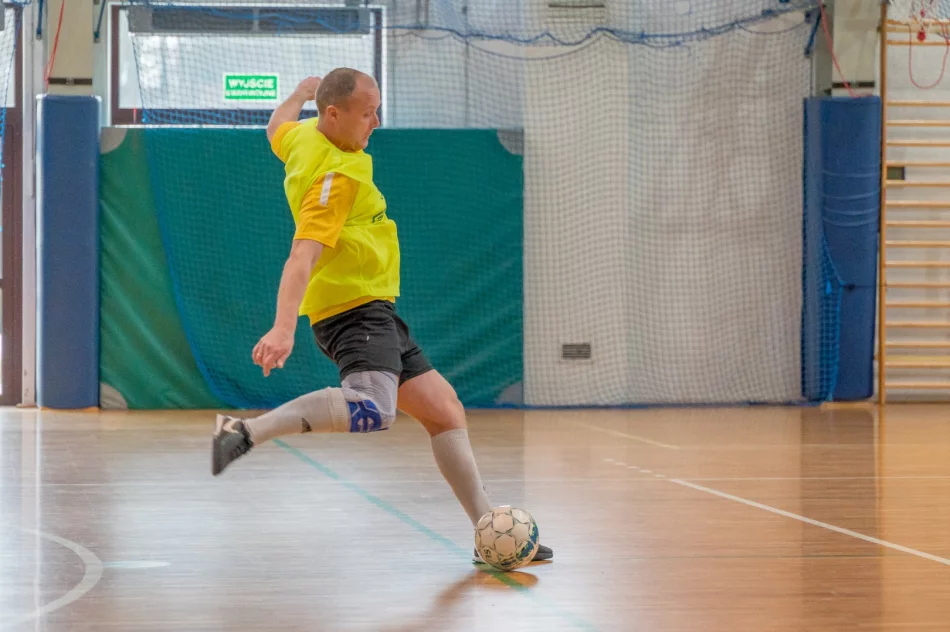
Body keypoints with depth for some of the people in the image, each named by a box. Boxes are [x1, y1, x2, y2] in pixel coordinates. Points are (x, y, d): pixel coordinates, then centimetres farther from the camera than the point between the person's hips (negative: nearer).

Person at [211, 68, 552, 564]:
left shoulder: (303, 137, 9)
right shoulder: (338, 174, -18)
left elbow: (278, 128, 35)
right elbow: (304, 253, -30)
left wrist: (301, 93, 54)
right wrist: (284, 327, -40)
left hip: (372, 312, 11)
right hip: (356, 306, -11)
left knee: (444, 410, 12)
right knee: (373, 408, -37)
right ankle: (247, 433, -34)